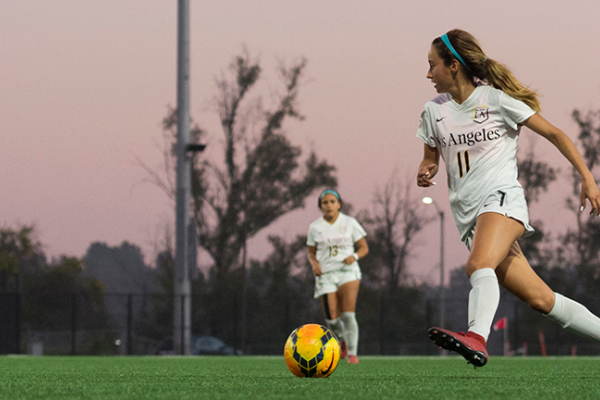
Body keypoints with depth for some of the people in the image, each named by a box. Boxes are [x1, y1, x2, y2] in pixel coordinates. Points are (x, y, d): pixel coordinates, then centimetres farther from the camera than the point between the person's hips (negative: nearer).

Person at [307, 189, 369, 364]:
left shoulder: (350, 223, 3)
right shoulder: (315, 227, 5)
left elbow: (364, 247, 7)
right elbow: (311, 252, 14)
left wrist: (354, 256, -14)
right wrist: (314, 264, -8)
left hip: (347, 271, -1)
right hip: (325, 274, 1)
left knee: (348, 315, -17)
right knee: (331, 319, -6)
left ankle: (352, 353, -10)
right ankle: (342, 340, 27)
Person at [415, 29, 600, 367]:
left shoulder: (495, 99, -1)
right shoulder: (434, 111, 13)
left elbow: (554, 134, 3)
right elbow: (430, 159, 23)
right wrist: (425, 174, -2)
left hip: (503, 199, -5)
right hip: (469, 215, 5)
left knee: (479, 265, -35)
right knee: (539, 298, -2)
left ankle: (477, 339, -57)